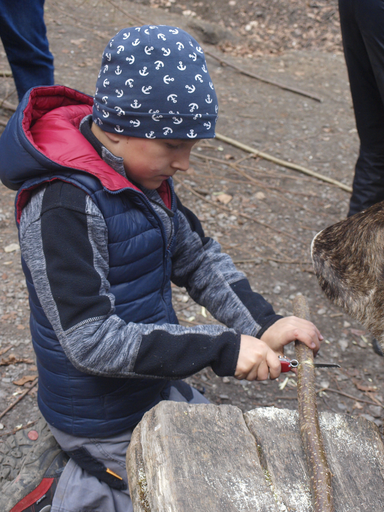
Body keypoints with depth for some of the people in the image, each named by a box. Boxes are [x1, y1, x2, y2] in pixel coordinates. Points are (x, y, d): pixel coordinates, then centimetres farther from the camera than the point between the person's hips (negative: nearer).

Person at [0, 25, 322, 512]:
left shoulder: (140, 170, -2)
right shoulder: (63, 206, -27)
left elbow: (195, 255, 5)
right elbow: (91, 340, -28)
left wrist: (262, 321, -7)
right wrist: (223, 349, -28)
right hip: (108, 423, -7)